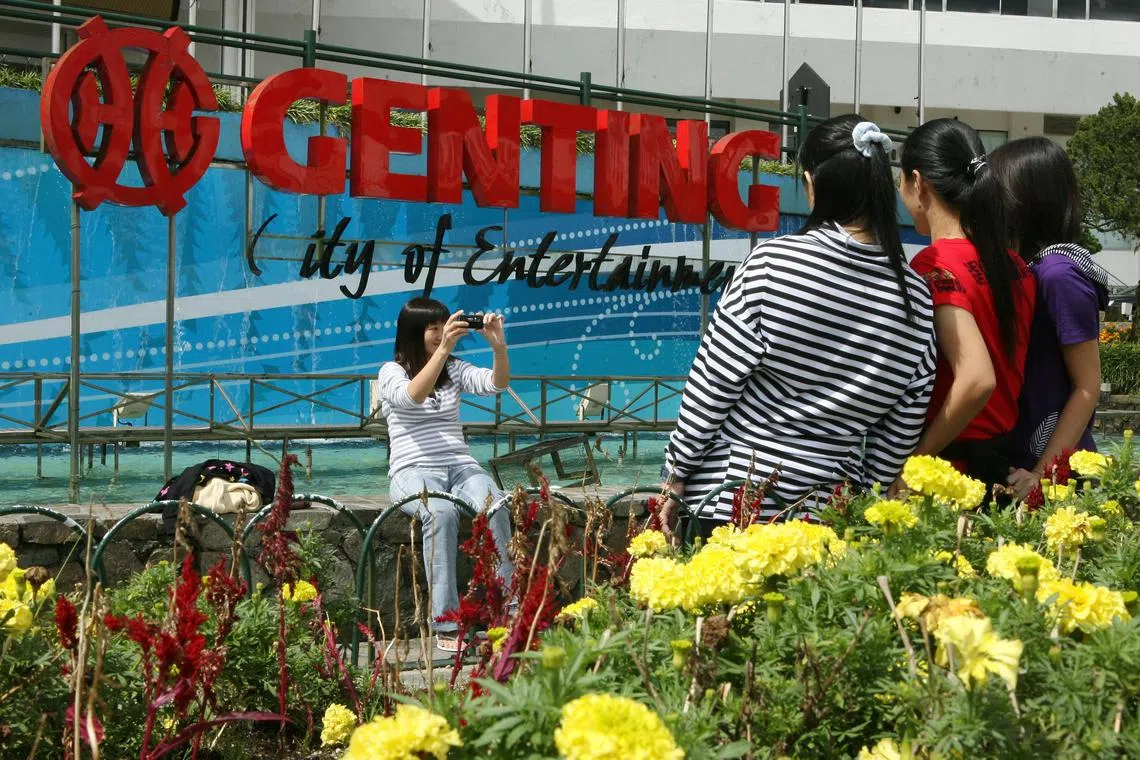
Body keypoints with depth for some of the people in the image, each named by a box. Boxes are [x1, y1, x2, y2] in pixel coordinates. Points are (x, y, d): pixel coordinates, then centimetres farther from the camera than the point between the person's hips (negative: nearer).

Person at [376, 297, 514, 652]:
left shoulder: (455, 370, 18)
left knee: (494, 506, -31)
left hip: (460, 464, 4)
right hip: (413, 471, -4)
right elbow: (413, 395, -18)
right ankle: (446, 626, -39)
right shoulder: (392, 372, 5)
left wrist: (498, 345, -16)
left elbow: (497, 383, 2)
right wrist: (444, 349, -27)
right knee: (442, 513, -38)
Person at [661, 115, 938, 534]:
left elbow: (714, 380, -7)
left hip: (734, 488, -3)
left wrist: (678, 471, 3)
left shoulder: (773, 261, -10)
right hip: (830, 510, 3)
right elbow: (905, 424, 6)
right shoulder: (915, 296, 0)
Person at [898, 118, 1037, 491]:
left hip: (955, 461, -8)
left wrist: (911, 465, -18)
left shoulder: (935, 266, -15)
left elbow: (977, 380, -26)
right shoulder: (1015, 265, 7)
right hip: (1007, 458, 8)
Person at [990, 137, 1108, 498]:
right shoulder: (1027, 266, 8)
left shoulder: (1060, 275, -15)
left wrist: (1042, 474, -18)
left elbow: (1088, 388, -15)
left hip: (1053, 465, -7)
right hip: (1018, 457, 7)